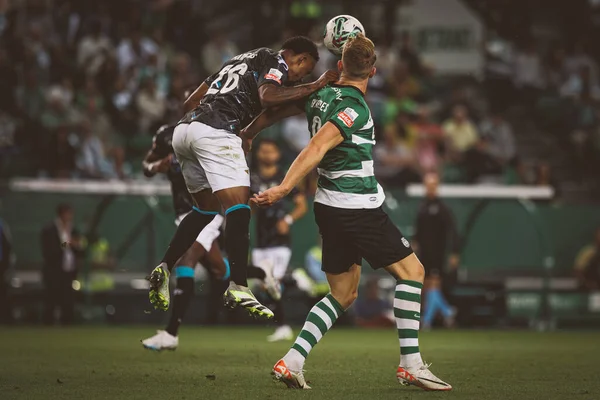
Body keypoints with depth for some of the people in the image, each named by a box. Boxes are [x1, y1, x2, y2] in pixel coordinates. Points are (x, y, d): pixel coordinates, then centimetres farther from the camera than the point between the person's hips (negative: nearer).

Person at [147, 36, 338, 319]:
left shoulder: (240, 60, 32)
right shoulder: (276, 62, 8)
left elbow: (190, 102, 31)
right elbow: (267, 96, -16)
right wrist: (315, 86, -9)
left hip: (183, 129, 9)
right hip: (215, 131, -9)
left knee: (207, 208, 21)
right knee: (238, 208, -10)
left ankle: (164, 268, 14)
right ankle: (238, 288, -18)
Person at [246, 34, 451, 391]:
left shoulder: (321, 94, 7)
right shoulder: (355, 108, -16)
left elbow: (275, 110, 21)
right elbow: (316, 148, -25)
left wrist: (247, 134, 38)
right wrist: (284, 189, -30)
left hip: (329, 207, 8)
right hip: (360, 208, -8)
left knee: (343, 295, 14)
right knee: (411, 270, 4)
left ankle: (292, 361, 1)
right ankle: (411, 364, 0)